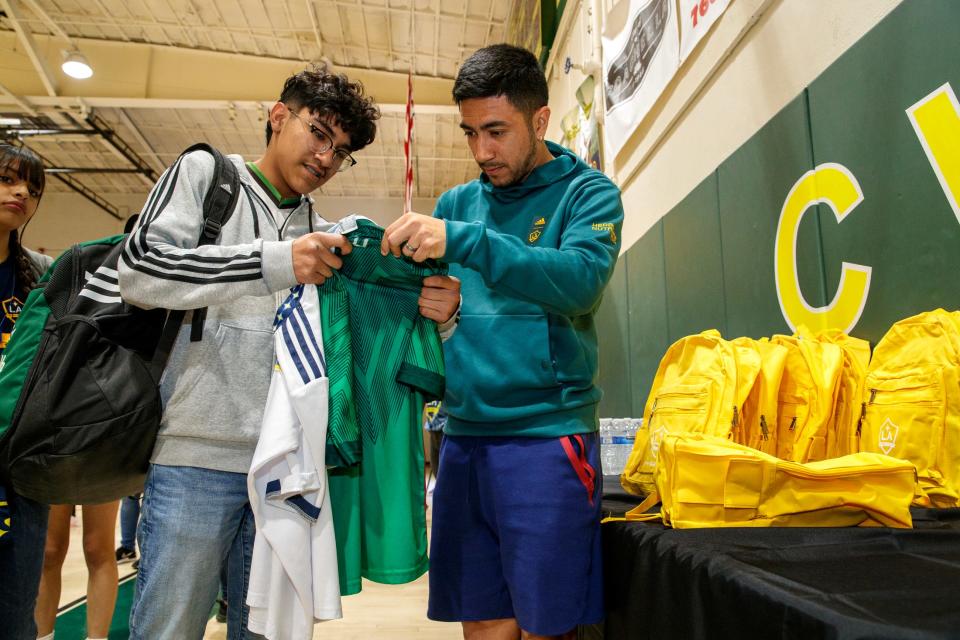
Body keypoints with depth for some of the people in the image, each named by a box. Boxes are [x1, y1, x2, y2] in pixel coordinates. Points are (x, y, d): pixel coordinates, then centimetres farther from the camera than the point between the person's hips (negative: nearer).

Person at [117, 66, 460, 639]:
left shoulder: (329, 239, 16)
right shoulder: (206, 173, 7)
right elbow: (138, 271, -8)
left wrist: (433, 311, -10)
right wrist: (275, 263, -19)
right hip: (199, 454, -3)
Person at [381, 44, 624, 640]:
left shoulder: (587, 191, 1)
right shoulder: (457, 202, 13)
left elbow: (583, 280, -18)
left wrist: (461, 241, -26)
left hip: (546, 435, -4)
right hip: (463, 434, 4)